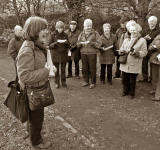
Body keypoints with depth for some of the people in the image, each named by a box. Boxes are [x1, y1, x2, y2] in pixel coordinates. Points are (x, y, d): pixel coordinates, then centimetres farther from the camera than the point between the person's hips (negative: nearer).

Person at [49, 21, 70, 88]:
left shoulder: (65, 35, 5)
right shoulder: (53, 35, -2)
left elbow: (68, 46, 8)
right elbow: (50, 46, -5)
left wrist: (66, 42, -13)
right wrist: (56, 42, -21)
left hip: (63, 55, 2)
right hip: (55, 55, -1)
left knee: (63, 70, 5)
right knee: (56, 70, 3)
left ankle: (63, 82, 20)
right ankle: (57, 83, 16)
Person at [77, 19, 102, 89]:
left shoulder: (95, 33, 0)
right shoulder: (81, 34, 12)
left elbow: (99, 44, -6)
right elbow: (78, 44, 12)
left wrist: (91, 43, -18)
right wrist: (81, 43, -10)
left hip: (92, 53, -3)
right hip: (83, 53, 4)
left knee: (92, 68, -1)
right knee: (84, 68, 8)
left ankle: (93, 83, 12)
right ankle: (86, 81, 24)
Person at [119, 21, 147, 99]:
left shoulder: (142, 40, 0)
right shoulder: (126, 40, 15)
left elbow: (144, 52, -6)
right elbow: (121, 49, 15)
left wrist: (135, 52, -22)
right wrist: (122, 51, -9)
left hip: (134, 65, -4)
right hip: (125, 64, 4)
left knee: (132, 80, 3)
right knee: (124, 79, 10)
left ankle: (132, 93, 23)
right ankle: (125, 91, 31)